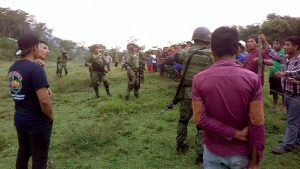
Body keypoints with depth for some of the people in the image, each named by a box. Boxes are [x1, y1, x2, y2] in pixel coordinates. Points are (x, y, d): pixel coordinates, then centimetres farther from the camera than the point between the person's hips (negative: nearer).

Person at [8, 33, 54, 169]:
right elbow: (44, 101, -28)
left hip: (19, 119, 8)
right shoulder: (35, 68, -23)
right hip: (38, 122, -8)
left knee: (23, 153, 23)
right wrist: (50, 117, -12)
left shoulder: (13, 68, 3)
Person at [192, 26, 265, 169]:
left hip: (213, 152, 0)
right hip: (242, 154, 0)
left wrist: (234, 134, -12)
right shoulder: (253, 79, -14)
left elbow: (200, 120, -16)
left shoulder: (199, 79, -13)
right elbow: (257, 124, -14)